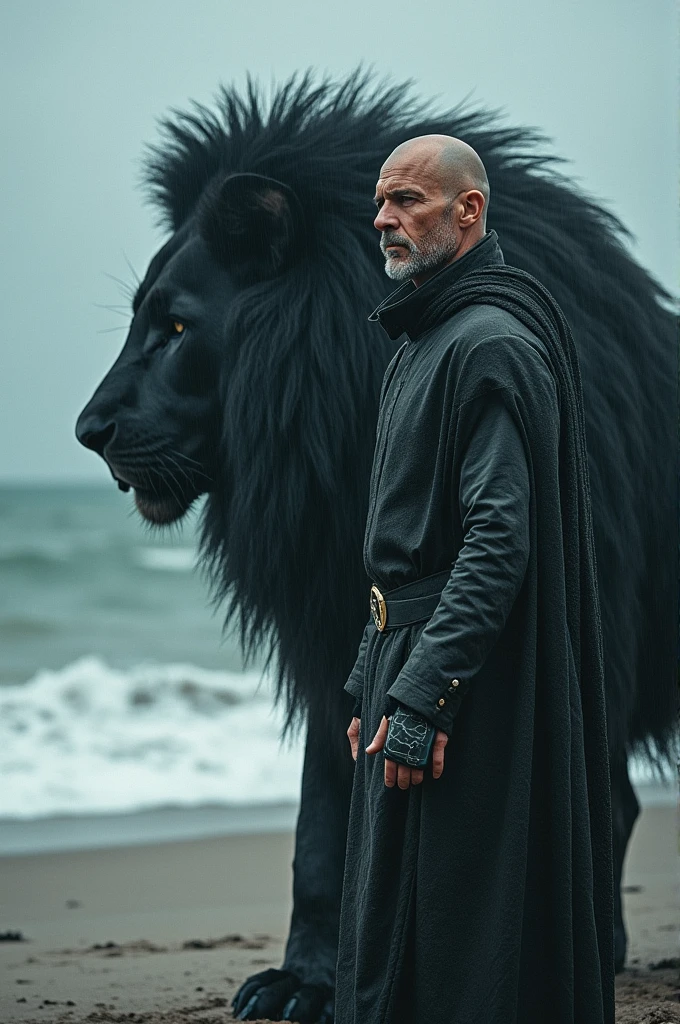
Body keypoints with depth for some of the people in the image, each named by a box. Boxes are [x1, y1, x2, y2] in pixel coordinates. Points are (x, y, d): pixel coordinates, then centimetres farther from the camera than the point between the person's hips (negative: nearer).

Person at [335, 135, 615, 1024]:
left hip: (473, 682, -11)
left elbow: (500, 535, -24)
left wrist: (423, 693, -27)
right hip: (410, 661, 11)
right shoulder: (420, 345, 18)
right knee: (390, 923, 14)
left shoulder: (494, 344, -15)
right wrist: (372, 684, 21)